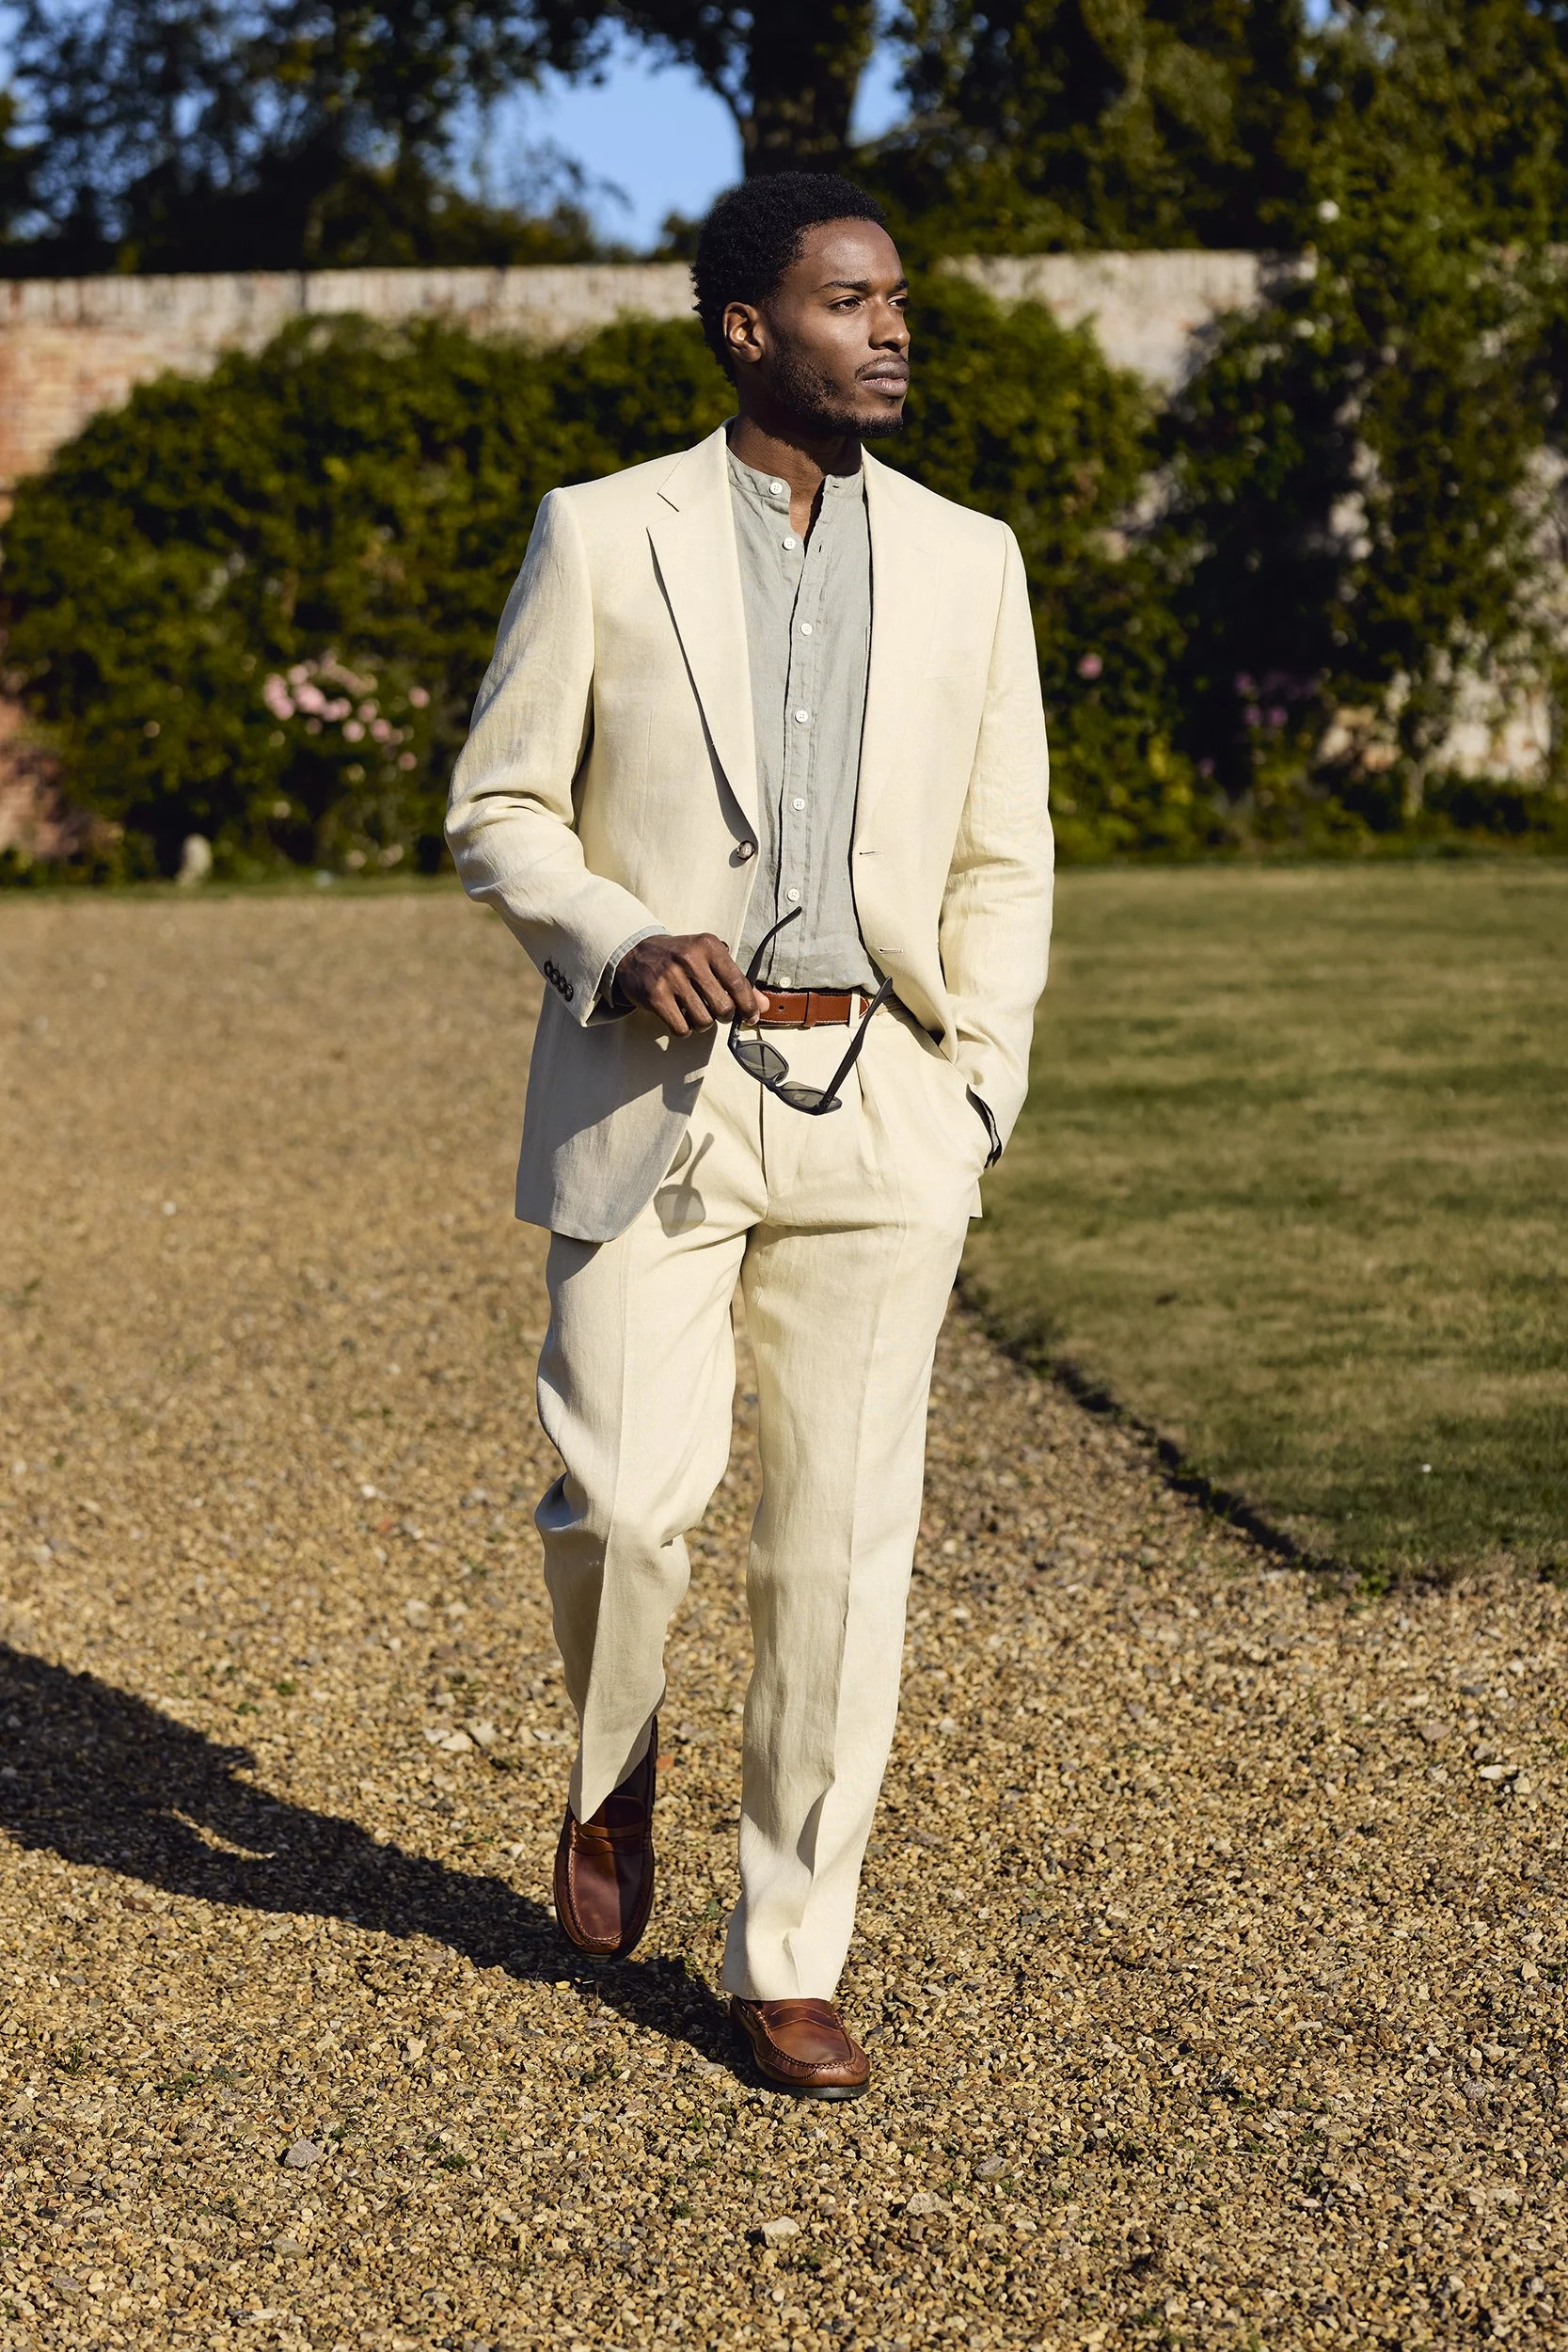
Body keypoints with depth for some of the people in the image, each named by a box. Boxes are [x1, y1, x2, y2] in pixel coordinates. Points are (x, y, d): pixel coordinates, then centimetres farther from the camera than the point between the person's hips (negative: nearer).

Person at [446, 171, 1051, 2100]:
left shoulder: (965, 560, 9)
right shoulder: (601, 537, 2)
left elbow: (1002, 859, 12)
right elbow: (497, 811, 4)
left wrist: (975, 1105, 2)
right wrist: (617, 942, -14)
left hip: (877, 1107, 2)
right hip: (651, 1093, -2)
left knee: (844, 1545, 1)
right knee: (625, 1498, -8)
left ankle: (789, 1961, 14)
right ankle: (613, 1761, 27)